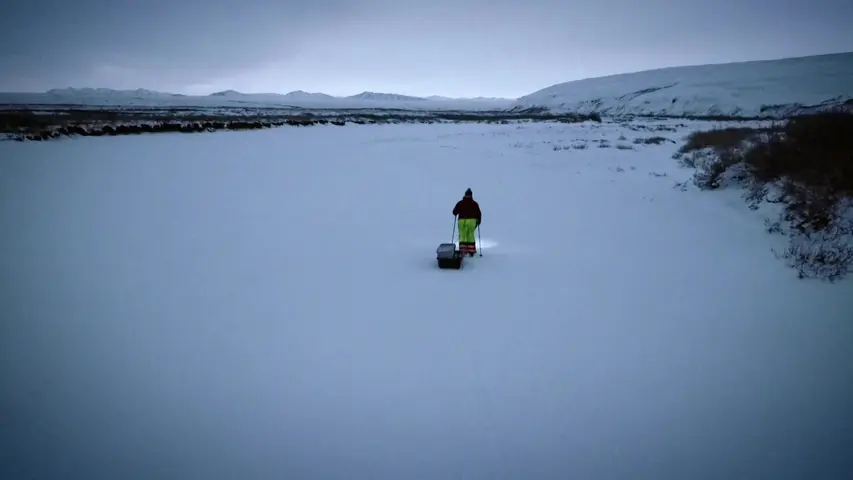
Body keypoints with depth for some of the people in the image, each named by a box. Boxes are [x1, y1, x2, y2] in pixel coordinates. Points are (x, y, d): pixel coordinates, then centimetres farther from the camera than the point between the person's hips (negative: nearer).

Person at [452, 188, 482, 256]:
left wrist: (456, 214, 26)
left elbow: (454, 212, 3)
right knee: (471, 236, 9)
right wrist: (478, 221, 17)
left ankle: (462, 251, -4)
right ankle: (471, 251, 8)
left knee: (462, 236, 6)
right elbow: (479, 213, 4)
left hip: (462, 221, 0)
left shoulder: (460, 203, 3)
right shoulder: (474, 203, 4)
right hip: (471, 221, 0)